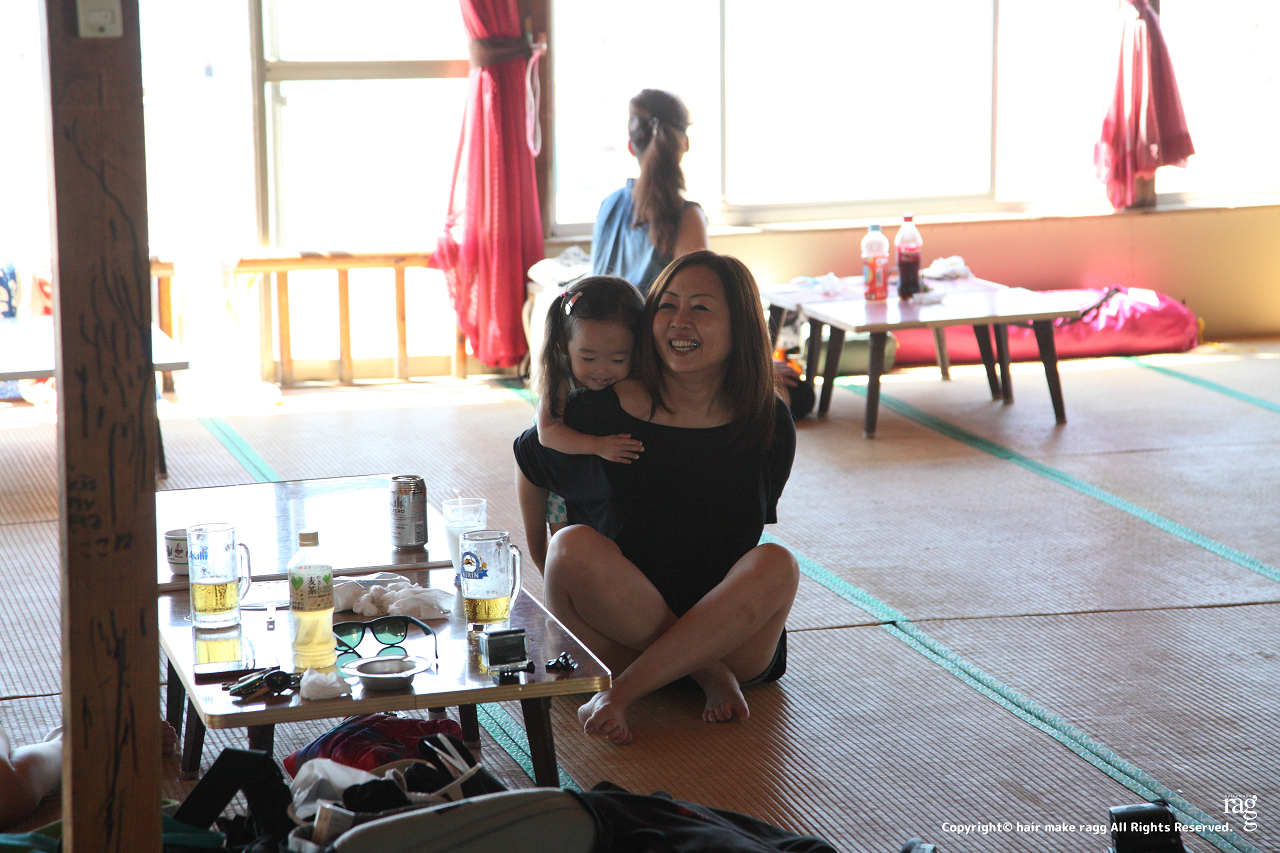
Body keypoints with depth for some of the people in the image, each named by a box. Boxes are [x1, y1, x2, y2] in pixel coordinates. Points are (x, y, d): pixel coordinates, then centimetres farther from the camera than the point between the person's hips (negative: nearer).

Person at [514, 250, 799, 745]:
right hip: (615, 627, -1)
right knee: (575, 546, -29)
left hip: (735, 637, 1)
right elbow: (529, 460, 12)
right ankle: (708, 673, -22)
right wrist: (557, 574, 18)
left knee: (776, 564, -29)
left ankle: (622, 691, -30)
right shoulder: (604, 411, -8)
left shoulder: (767, 424, -4)